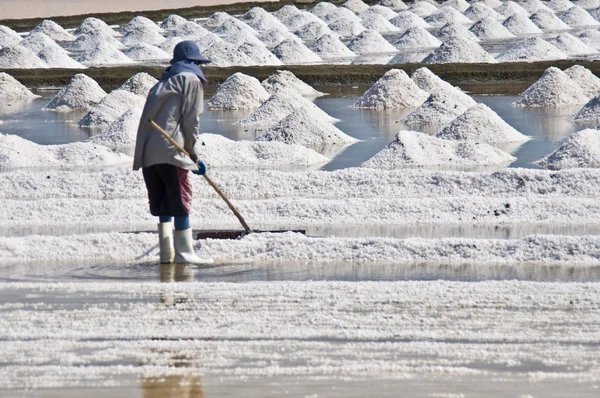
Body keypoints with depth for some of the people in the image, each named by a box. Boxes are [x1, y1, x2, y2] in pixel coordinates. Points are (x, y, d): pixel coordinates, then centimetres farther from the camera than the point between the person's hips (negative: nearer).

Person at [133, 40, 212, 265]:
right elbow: (191, 120, -3)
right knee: (181, 200, -5)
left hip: (147, 152, 8)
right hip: (169, 151, -8)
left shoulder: (163, 82, 29)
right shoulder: (192, 80, 6)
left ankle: (167, 252, 11)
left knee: (163, 203, 12)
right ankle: (183, 252, -8)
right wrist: (191, 153, 8)